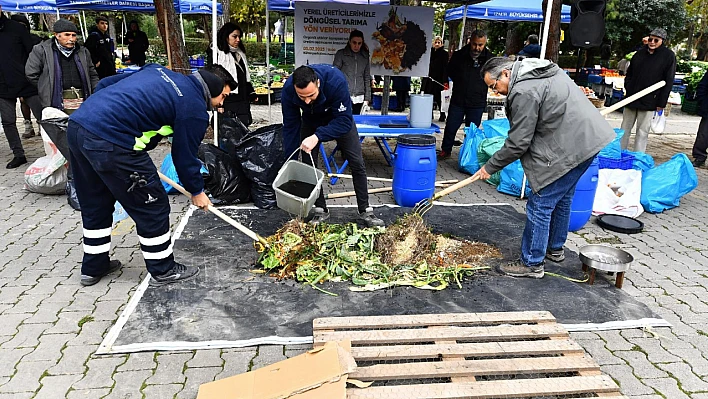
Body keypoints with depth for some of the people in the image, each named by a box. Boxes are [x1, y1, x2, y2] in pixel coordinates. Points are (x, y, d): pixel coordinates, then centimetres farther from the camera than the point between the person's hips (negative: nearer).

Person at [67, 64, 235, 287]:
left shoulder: (158, 70, 19)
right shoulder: (195, 109, -4)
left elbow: (104, 84, 20)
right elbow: (185, 156, 3)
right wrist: (197, 192, 18)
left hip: (77, 124, 9)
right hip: (109, 142, -9)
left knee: (95, 205, 23)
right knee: (153, 205, 7)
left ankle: (93, 267, 38)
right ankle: (163, 270, 21)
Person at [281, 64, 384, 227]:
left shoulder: (336, 80, -41)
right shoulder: (288, 90, -32)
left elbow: (344, 120, -36)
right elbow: (290, 127, -20)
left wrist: (318, 136, -48)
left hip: (339, 118, -2)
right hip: (310, 121, 2)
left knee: (357, 163, -5)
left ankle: (365, 210, 7)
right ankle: (321, 210, 9)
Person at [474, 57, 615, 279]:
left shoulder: (523, 92, -19)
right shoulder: (543, 70, 13)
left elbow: (517, 143, -17)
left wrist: (490, 167, -7)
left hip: (570, 149, -11)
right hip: (589, 138, 11)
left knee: (541, 205, -3)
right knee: (562, 199, 23)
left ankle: (532, 264, 7)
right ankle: (555, 249, 39)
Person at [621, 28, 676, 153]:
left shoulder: (668, 56, -2)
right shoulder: (640, 53, 11)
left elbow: (668, 81, -6)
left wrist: (661, 103, -10)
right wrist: (628, 89, 5)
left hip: (648, 102, -4)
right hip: (631, 98, 5)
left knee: (642, 132, -1)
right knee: (625, 129, 9)